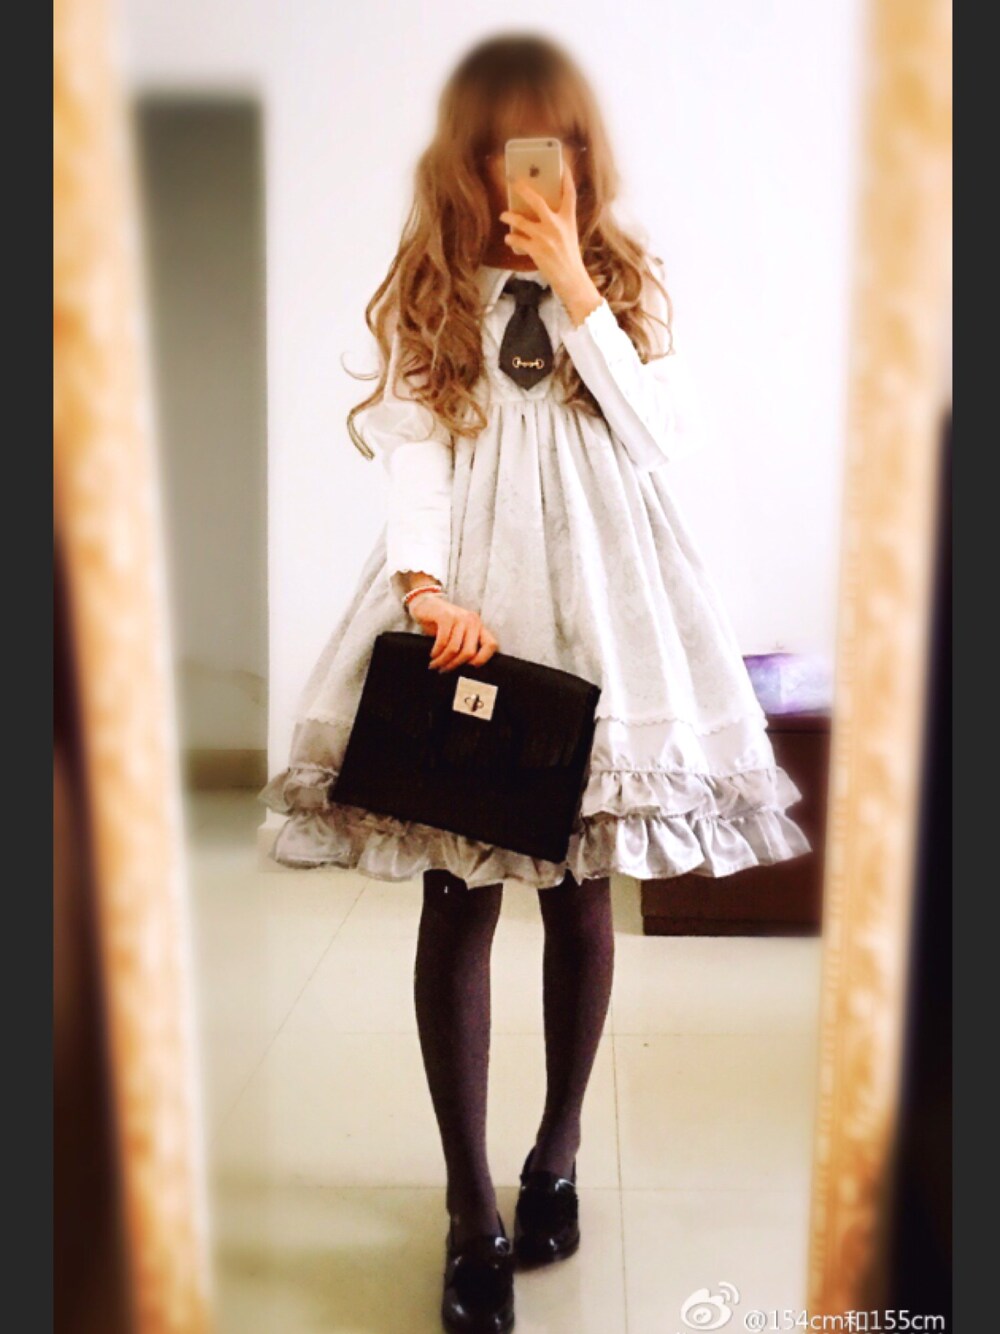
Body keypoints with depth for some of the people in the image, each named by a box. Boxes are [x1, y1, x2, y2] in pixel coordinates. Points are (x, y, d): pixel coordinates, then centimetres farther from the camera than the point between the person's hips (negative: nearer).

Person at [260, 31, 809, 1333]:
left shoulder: (624, 281, 12)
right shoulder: (430, 291, 10)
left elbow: (668, 436, -1)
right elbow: (413, 449, -3)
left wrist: (577, 294, -7)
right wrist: (422, 582, -19)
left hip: (600, 599, 1)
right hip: (468, 602, -1)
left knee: (583, 890, 7)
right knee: (458, 901, -3)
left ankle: (556, 1155, 30)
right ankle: (471, 1209, 14)